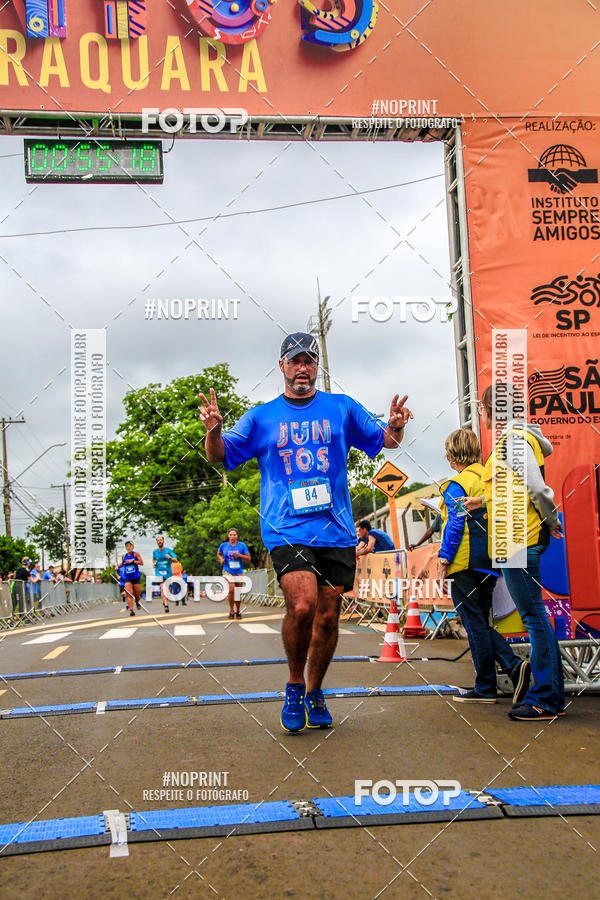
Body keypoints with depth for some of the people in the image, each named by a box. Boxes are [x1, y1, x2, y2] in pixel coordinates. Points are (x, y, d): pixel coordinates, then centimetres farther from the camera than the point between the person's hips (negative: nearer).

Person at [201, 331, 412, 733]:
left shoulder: (342, 408, 11)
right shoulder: (262, 417, 10)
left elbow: (386, 440, 14)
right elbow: (220, 455, 7)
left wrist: (396, 425, -9)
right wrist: (214, 430, -15)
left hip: (336, 530, 2)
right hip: (285, 529, -2)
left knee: (328, 616, 6)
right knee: (302, 606, -20)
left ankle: (314, 694, 28)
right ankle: (294, 686, 6)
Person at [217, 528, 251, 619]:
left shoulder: (242, 545, -2)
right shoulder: (223, 545, 2)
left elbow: (248, 559, -1)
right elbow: (218, 554, 20)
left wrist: (239, 555, -16)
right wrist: (221, 559, -1)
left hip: (239, 572, 1)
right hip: (227, 571, -1)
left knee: (238, 593, 8)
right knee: (231, 589, -21)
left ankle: (237, 611, 26)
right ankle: (231, 610, -5)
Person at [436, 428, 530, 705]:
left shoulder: (457, 485, -11)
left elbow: (455, 526, -16)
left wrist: (444, 559, -11)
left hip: (465, 564, -8)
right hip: (490, 563, 8)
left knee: (474, 625, 0)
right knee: (481, 623, 16)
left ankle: (485, 687, 6)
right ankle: (514, 665, -1)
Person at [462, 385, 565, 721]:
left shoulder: (513, 440, -14)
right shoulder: (515, 439, 18)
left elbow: (537, 488, -19)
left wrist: (552, 521, -5)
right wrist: (484, 500, 31)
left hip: (520, 538, -10)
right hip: (519, 538, 10)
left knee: (534, 615, -6)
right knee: (535, 615, 13)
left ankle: (545, 699, 0)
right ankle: (552, 695, 21)